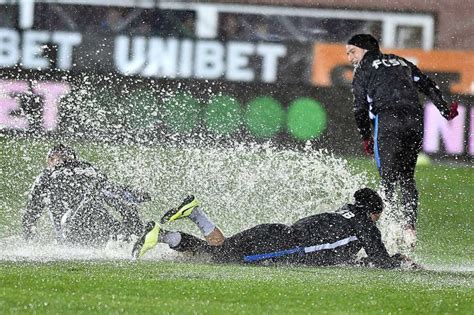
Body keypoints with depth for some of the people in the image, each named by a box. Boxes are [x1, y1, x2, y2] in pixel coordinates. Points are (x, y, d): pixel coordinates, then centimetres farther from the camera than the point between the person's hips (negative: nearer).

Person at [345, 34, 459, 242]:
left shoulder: (364, 67, 14)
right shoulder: (401, 62, 30)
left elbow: (360, 107, 8)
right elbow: (428, 86, 21)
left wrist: (365, 137, 15)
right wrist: (445, 111, 17)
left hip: (388, 120, -5)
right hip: (415, 120, 5)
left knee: (387, 177, -7)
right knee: (407, 177, 11)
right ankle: (410, 227, -2)